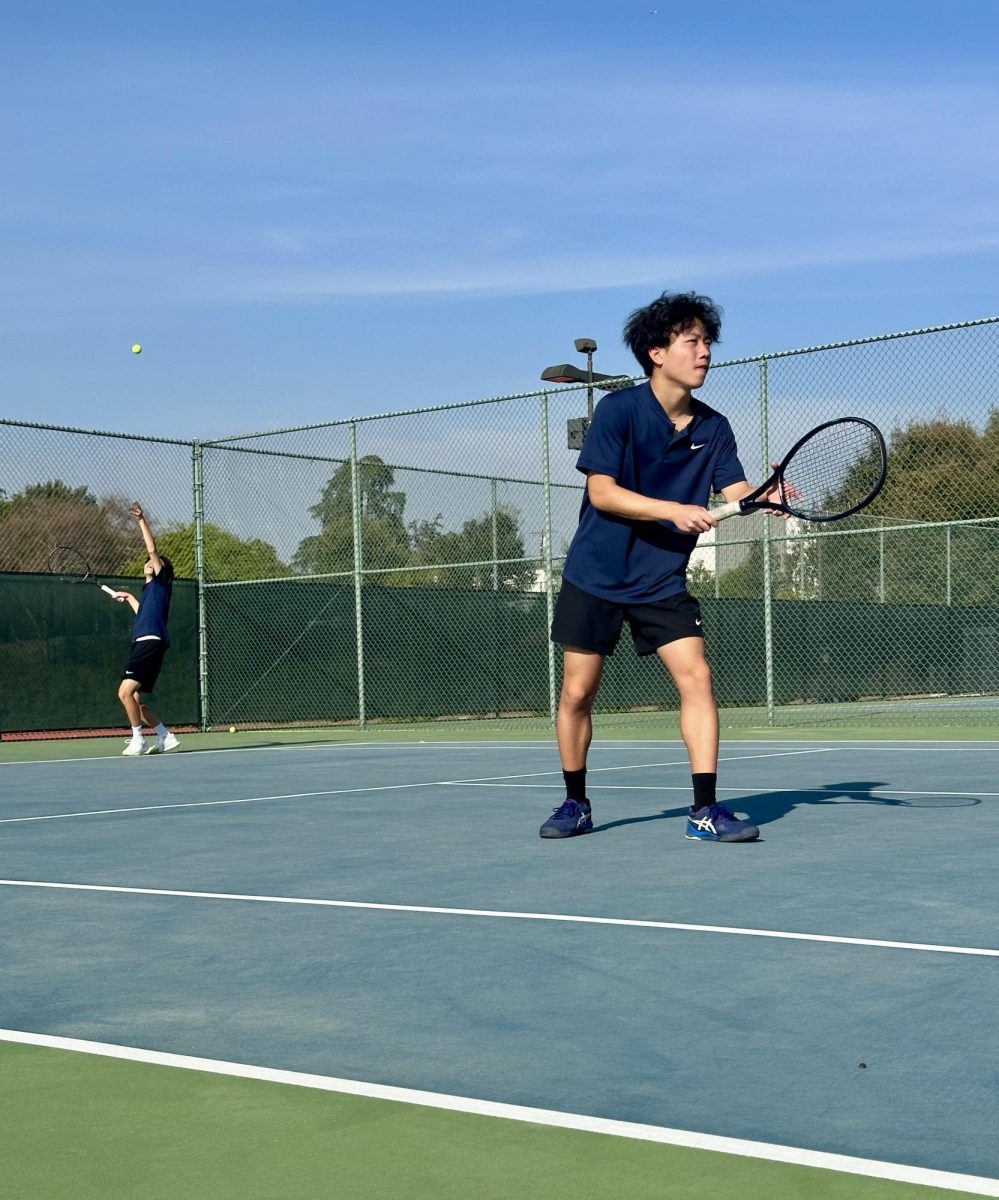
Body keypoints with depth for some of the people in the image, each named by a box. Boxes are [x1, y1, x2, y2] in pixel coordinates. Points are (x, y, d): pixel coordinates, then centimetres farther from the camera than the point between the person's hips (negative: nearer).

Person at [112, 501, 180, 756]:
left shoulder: (161, 582, 5)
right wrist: (129, 598, 49)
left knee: (126, 692, -19)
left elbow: (153, 549, -4)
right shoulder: (148, 590, 27)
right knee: (135, 699, 8)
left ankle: (138, 740, -13)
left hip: (151, 643, -10)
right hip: (143, 644, 10)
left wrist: (142, 520, -5)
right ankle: (165, 737, 13)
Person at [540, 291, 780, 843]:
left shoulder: (713, 427, 1)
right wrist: (674, 510, -28)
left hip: (662, 581, 3)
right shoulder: (618, 410, -12)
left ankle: (705, 810, -7)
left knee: (697, 677, -12)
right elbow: (602, 492, -18)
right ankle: (575, 804, 22)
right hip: (596, 575, -3)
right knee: (577, 693, 3)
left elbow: (737, 493, -6)